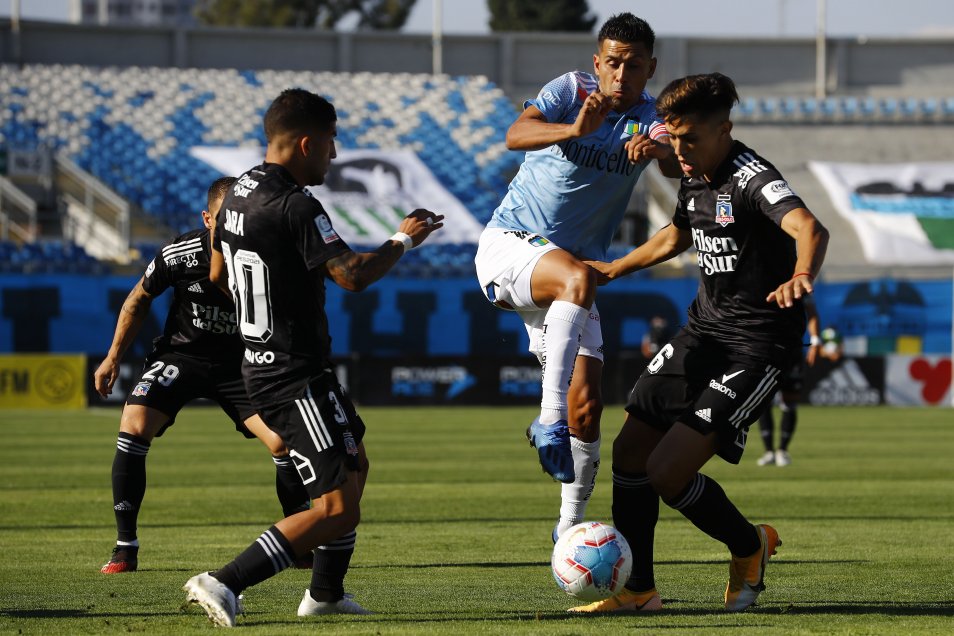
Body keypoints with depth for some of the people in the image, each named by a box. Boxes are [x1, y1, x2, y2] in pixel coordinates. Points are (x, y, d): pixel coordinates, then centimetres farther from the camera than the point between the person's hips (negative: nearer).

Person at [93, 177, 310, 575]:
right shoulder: (181, 253, -17)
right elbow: (140, 300, 2)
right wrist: (113, 358, 4)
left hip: (238, 363, 1)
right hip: (180, 355, -1)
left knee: (284, 441, -15)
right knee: (134, 429, -22)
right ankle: (125, 548, -11)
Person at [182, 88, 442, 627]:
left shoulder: (239, 194, 8)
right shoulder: (297, 207, -22)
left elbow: (218, 274, 20)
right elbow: (352, 275, -26)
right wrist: (403, 241, -10)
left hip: (261, 366, 10)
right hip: (297, 376, -10)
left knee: (355, 464, 29)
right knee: (337, 510, -11)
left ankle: (327, 592, 34)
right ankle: (224, 584, -18)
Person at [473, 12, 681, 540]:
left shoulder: (649, 116, 0)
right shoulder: (571, 90, -7)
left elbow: (681, 168, -20)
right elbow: (516, 135, -25)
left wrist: (660, 150, -44)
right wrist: (574, 129, -44)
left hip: (573, 266, 4)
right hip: (509, 243, -4)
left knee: (586, 405, -2)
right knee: (578, 277, -38)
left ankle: (570, 526, 14)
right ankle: (549, 419, -40)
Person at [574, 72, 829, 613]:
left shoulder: (752, 179, -21)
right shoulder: (695, 178, 6)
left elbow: (810, 229, -41)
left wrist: (801, 275, -62)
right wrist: (613, 269, 40)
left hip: (756, 347, -9)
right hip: (704, 330, 9)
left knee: (667, 472, -15)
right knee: (630, 451, 6)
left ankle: (750, 547, 13)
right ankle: (638, 590, 19)